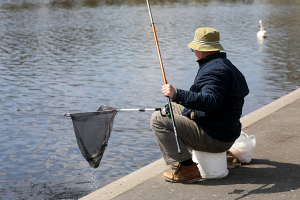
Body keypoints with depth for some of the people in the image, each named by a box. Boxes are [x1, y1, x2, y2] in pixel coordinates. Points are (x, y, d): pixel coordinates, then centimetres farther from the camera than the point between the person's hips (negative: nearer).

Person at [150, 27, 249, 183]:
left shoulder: (215, 70, -22)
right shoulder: (224, 64, 14)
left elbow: (211, 101, -37)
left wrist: (177, 94, -38)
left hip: (216, 139, -11)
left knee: (158, 119, -15)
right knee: (171, 107, 23)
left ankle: (187, 168, -17)